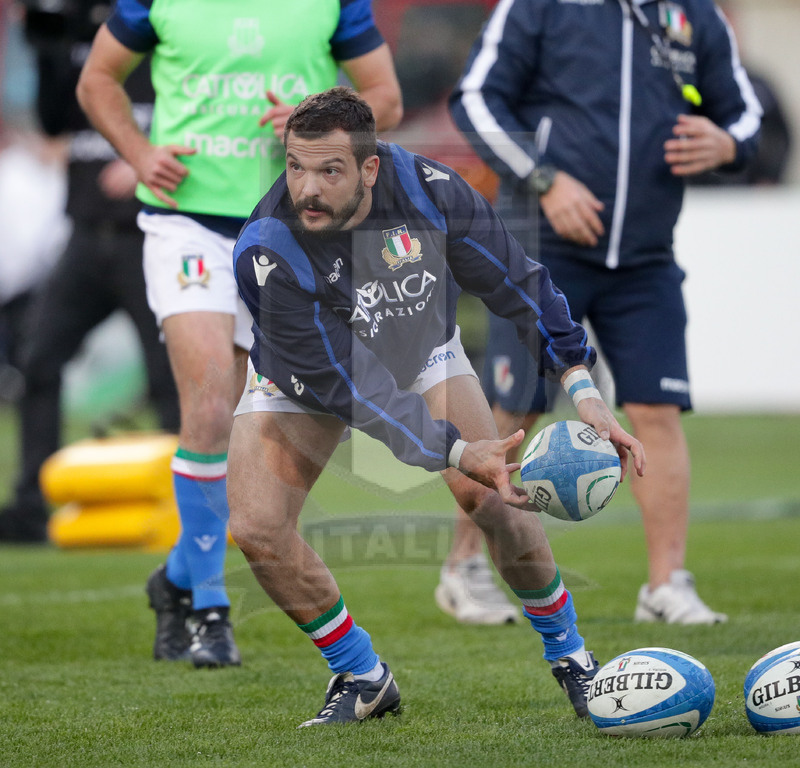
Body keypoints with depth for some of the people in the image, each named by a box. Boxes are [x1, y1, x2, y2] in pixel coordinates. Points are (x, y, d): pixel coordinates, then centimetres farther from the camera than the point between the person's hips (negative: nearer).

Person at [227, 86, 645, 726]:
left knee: (496, 495, -14)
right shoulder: (267, 253, -38)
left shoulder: (428, 189, -31)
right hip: (305, 375, -1)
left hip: (422, 350, 1)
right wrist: (455, 451, -42)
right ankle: (363, 678, 2)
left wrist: (583, 390, -27)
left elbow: (517, 282, -18)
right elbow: (342, 383, -36)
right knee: (257, 529, -18)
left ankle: (569, 654, 10)